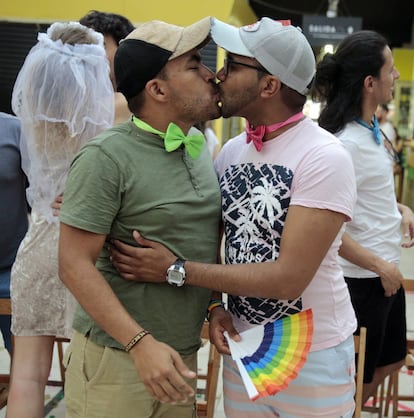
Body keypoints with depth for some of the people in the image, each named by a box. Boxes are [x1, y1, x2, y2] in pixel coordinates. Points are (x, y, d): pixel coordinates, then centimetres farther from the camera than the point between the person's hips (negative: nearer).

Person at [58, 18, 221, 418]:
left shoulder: (201, 147, 5)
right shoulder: (107, 158, -16)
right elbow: (75, 264, -17)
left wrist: (214, 306, 2)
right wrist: (140, 343, -22)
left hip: (181, 355, 6)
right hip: (116, 358, -6)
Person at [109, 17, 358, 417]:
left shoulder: (324, 158, -20)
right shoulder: (230, 151, 0)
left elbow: (289, 277, -24)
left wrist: (175, 271, -20)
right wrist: (214, 306, -8)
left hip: (311, 356, -5)